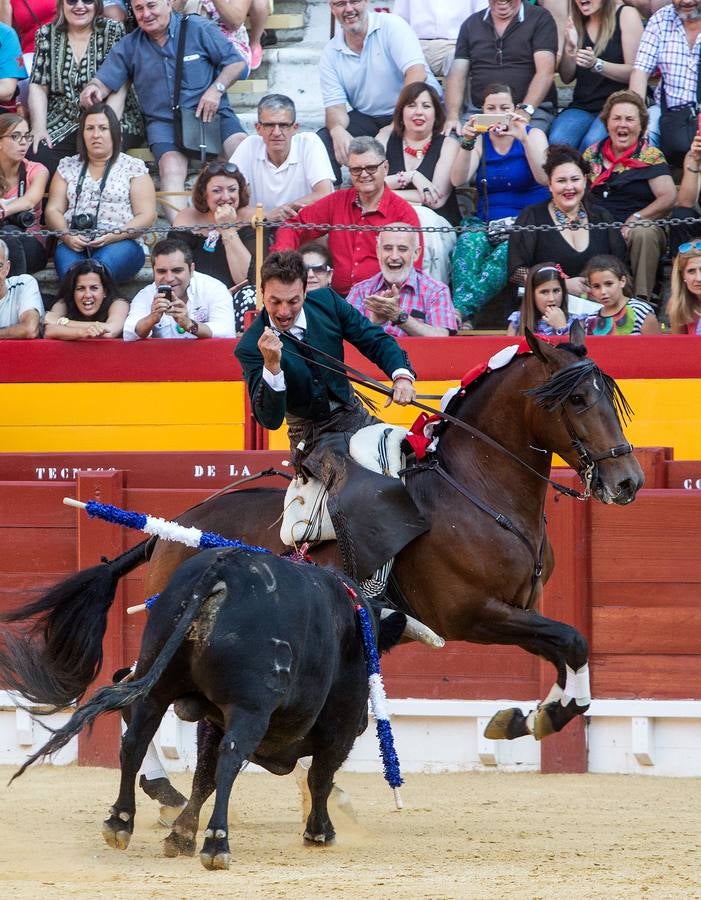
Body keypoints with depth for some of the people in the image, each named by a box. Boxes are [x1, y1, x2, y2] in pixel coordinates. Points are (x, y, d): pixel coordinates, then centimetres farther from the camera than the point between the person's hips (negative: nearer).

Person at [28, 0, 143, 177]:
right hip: (63, 121, 3)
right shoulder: (47, 34, 9)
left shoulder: (113, 31, 1)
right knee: (36, 153, -26)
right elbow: (38, 87, 6)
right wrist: (39, 128, -11)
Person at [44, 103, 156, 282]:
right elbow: (53, 210, 15)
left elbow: (146, 216, 5)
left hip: (120, 243, -2)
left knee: (103, 263, -40)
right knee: (70, 269, -36)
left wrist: (114, 236, -12)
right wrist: (66, 236, -7)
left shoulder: (133, 167, 13)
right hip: (74, 244, 2)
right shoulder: (67, 167, 23)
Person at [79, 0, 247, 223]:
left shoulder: (199, 29, 4)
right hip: (163, 119, 0)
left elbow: (236, 62, 6)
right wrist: (92, 89, -18)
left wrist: (216, 89, -11)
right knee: (171, 168, -30)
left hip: (211, 112, 0)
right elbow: (104, 81, 7)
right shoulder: (128, 47, 11)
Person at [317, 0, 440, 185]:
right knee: (324, 140, -18)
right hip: (368, 118, 4)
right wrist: (338, 130, -29)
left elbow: (417, 74, -22)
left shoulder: (391, 26, -11)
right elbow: (335, 106, -2)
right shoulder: (331, 53, 3)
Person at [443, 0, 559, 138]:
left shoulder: (540, 19, 3)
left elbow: (545, 72, -8)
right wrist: (452, 117, -7)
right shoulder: (471, 24, 15)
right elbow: (457, 75, 10)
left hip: (532, 110, -3)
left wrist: (525, 110, -23)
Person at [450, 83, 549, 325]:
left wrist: (524, 139, -23)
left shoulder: (533, 135, 6)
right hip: (487, 222, 2)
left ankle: (459, 310, -45)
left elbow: (544, 178, -12)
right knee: (468, 244, -34)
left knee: (504, 255, -36)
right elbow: (458, 180, -5)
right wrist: (467, 142, -20)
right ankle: (464, 319, -48)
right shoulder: (480, 141, 12)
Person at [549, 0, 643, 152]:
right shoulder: (576, 21, 13)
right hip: (582, 105, 4)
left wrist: (596, 65, -22)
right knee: (557, 141, -28)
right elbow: (566, 78, 13)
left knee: (592, 143, -33)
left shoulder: (626, 15, -1)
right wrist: (570, 49, -6)